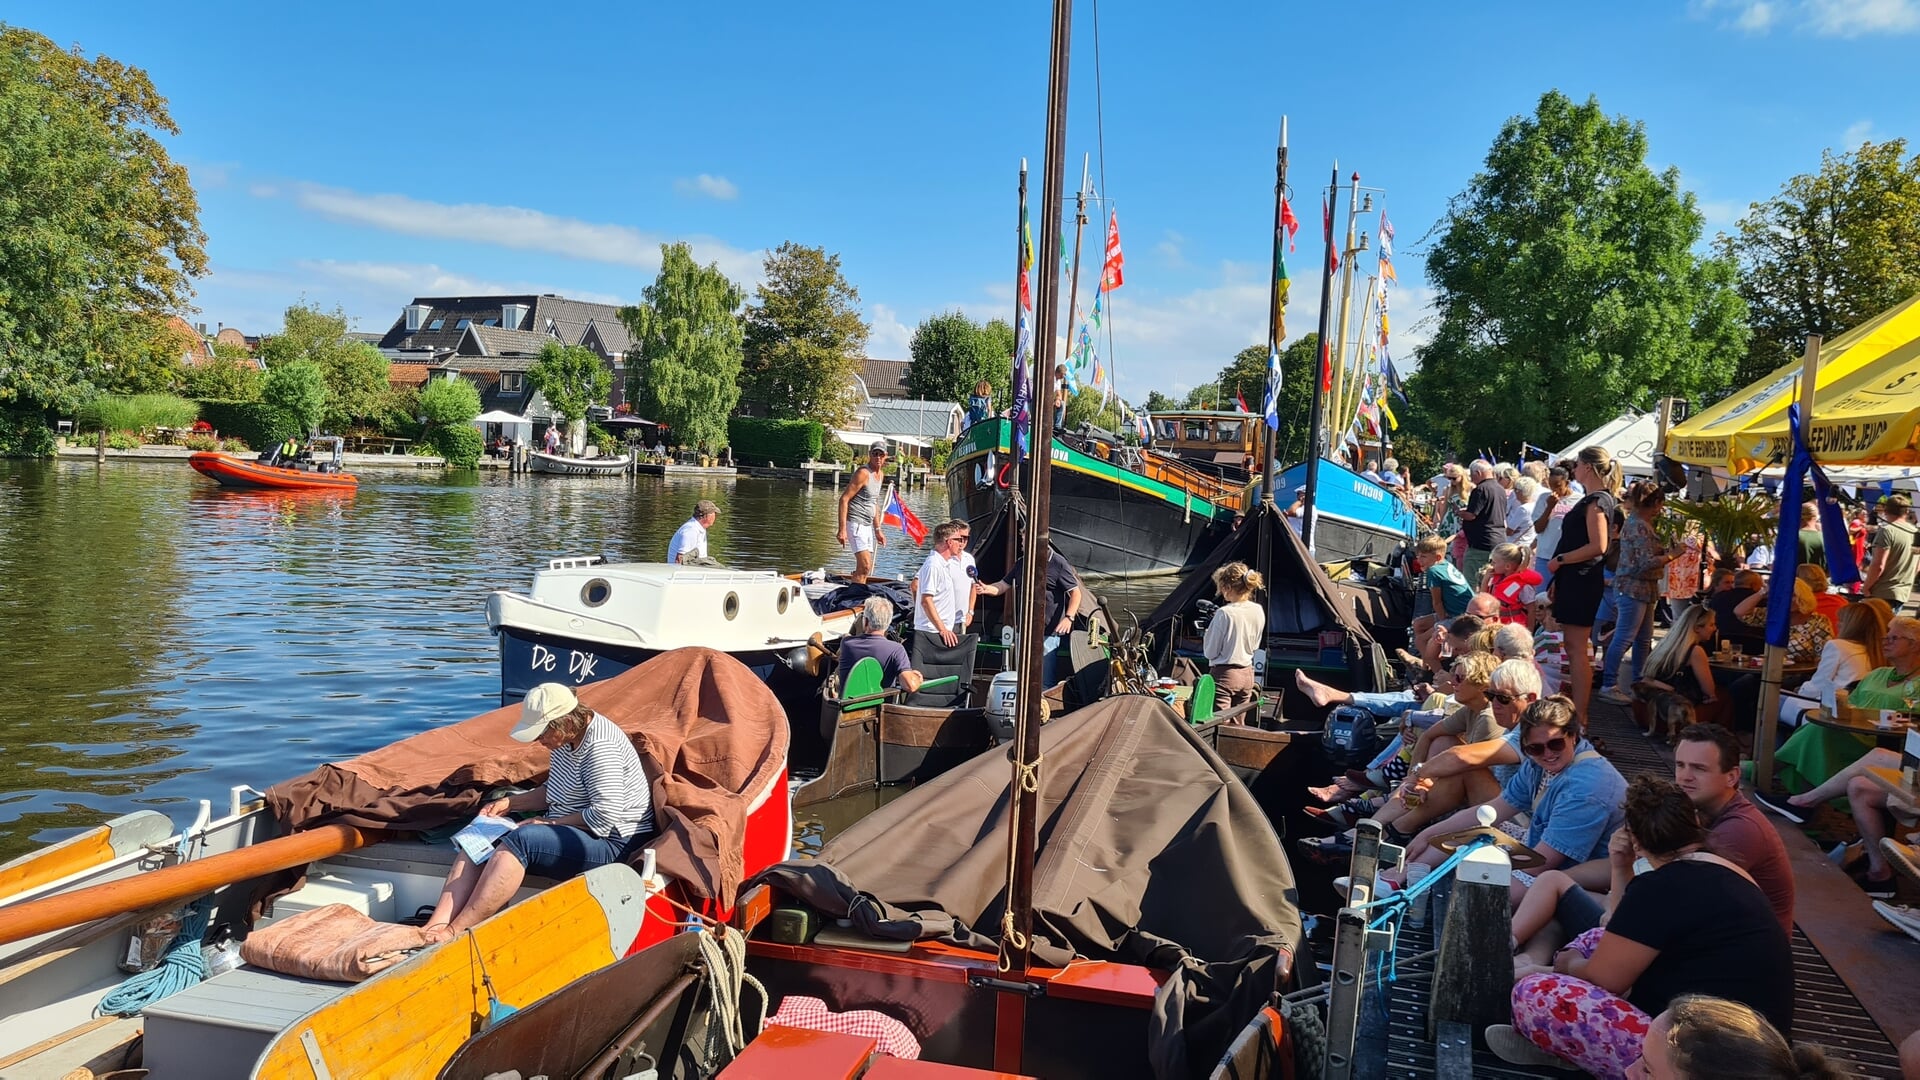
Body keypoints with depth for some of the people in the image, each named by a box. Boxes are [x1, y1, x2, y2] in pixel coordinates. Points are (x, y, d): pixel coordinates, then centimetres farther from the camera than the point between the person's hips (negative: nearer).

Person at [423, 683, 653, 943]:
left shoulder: (599, 746, -21)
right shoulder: (565, 740, 8)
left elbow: (605, 815, -25)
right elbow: (555, 792, 22)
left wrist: (548, 823, -16)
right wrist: (510, 803, 7)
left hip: (612, 842, -10)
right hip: (570, 830, 10)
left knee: (519, 840, -30)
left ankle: (454, 932, -28)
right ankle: (434, 929, -18)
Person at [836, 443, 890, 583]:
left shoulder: (881, 474, 14)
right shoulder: (863, 473, -14)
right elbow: (844, 499, -17)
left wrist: (877, 530, 21)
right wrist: (842, 529, -24)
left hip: (867, 525, 9)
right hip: (855, 523, -9)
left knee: (865, 569, 9)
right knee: (865, 565, -20)